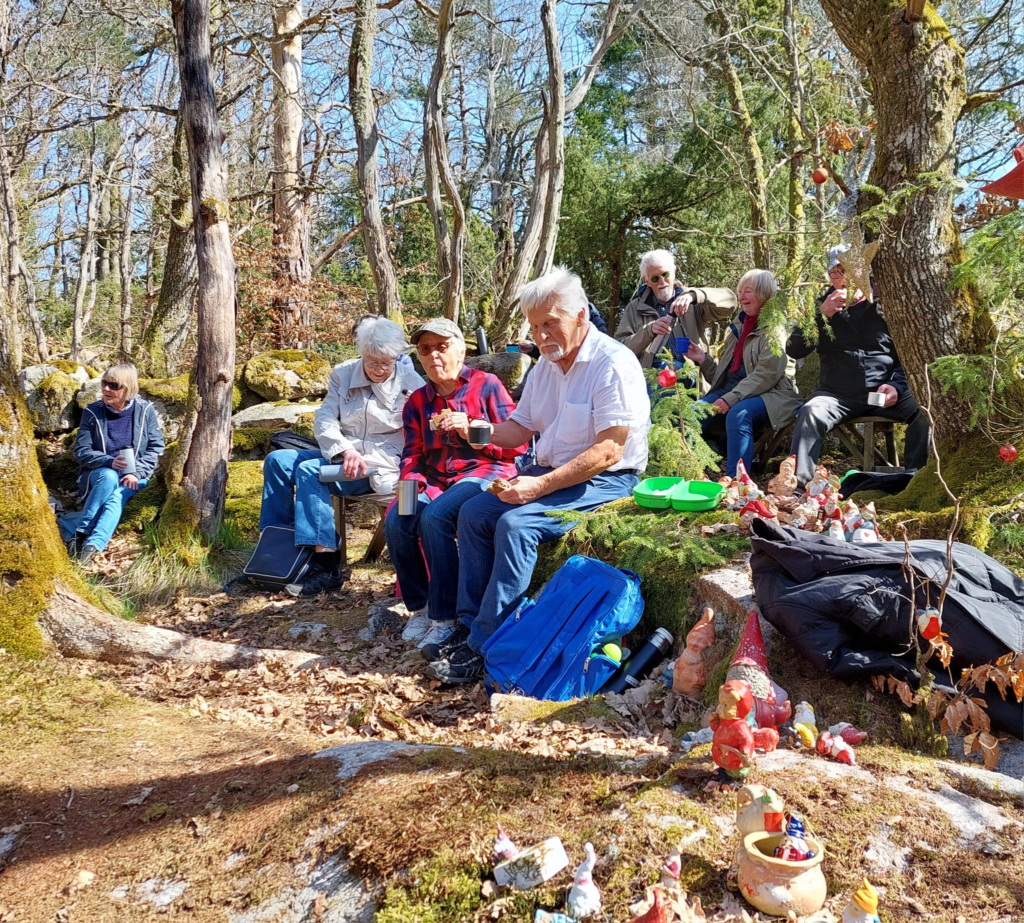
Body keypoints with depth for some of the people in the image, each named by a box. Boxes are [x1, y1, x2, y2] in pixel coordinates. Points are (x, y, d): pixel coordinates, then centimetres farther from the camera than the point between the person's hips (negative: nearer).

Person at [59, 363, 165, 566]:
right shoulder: (93, 412, -3)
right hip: (100, 473, 0)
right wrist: (109, 461, -22)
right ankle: (80, 532, -33)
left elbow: (156, 447, -2)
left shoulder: (145, 410, -3)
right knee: (109, 477, -36)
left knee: (116, 498, -33)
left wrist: (136, 472, -16)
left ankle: (92, 547, -49)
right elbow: (81, 451, -3)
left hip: (134, 475, 0)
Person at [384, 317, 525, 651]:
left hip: (484, 472, -5)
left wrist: (471, 430, -16)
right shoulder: (417, 401, 16)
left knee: (434, 517, -33)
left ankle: (444, 616, -21)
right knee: (396, 521, -23)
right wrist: (411, 482, -10)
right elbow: (413, 454, 12)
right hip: (436, 479, 5)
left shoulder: (487, 385, 0)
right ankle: (419, 606, -2)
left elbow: (516, 443, -4)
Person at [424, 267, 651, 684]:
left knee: (515, 524, -27)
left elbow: (608, 452, -23)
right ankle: (469, 624, 0)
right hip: (549, 472, 9)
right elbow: (519, 429, 14)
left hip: (606, 480, -8)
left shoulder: (613, 364, -17)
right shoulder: (546, 365, 10)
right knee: (473, 513, -5)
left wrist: (541, 485, -26)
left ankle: (483, 646, -18)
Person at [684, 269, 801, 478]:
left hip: (769, 395, -6)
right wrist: (703, 359, 2)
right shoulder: (738, 326, 19)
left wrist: (731, 398, -23)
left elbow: (766, 375, -16)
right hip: (732, 392, 6)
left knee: (738, 414, -37)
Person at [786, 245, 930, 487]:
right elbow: (794, 351, -3)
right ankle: (798, 485, -31)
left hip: (883, 394, 0)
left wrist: (897, 385, -9)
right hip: (838, 394, 0)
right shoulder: (823, 306, 9)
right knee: (811, 413, -31)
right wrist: (821, 315, -14)